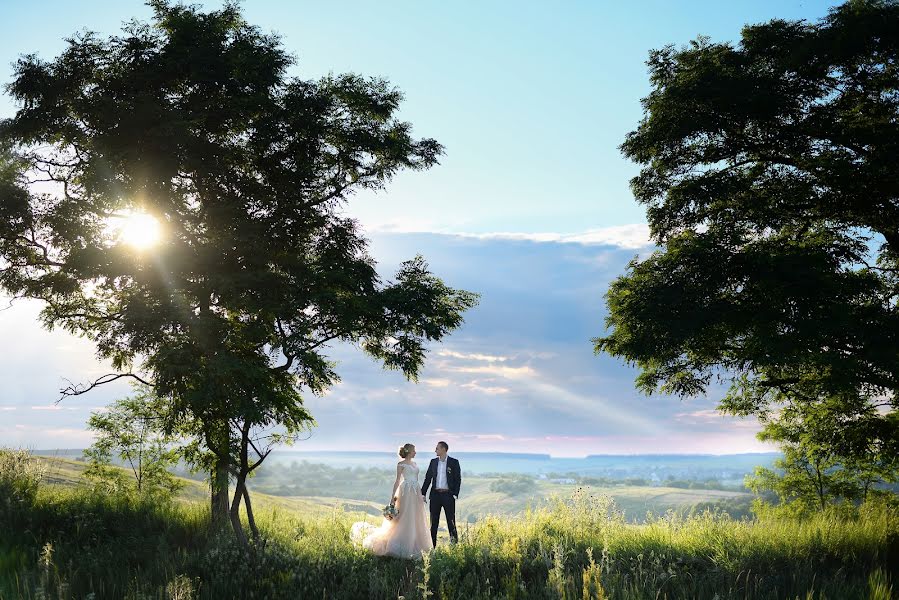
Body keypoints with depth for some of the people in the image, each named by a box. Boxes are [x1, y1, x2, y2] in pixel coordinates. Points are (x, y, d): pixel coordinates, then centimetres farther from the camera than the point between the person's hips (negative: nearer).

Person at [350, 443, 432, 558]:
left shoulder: (414, 464, 15)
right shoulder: (401, 464, -4)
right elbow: (397, 481, -9)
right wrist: (393, 496, -14)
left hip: (416, 493, 7)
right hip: (406, 492, -7)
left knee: (416, 520, 8)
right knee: (404, 518, -7)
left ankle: (414, 547, 15)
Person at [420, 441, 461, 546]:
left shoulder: (454, 462, -2)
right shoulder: (433, 462, 9)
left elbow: (458, 479, -3)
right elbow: (428, 478, 11)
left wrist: (455, 494, -10)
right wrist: (423, 494, 5)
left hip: (448, 494, -4)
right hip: (435, 494, 4)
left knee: (451, 521, -2)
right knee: (433, 521, 6)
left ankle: (454, 545, 3)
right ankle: (432, 545, 10)